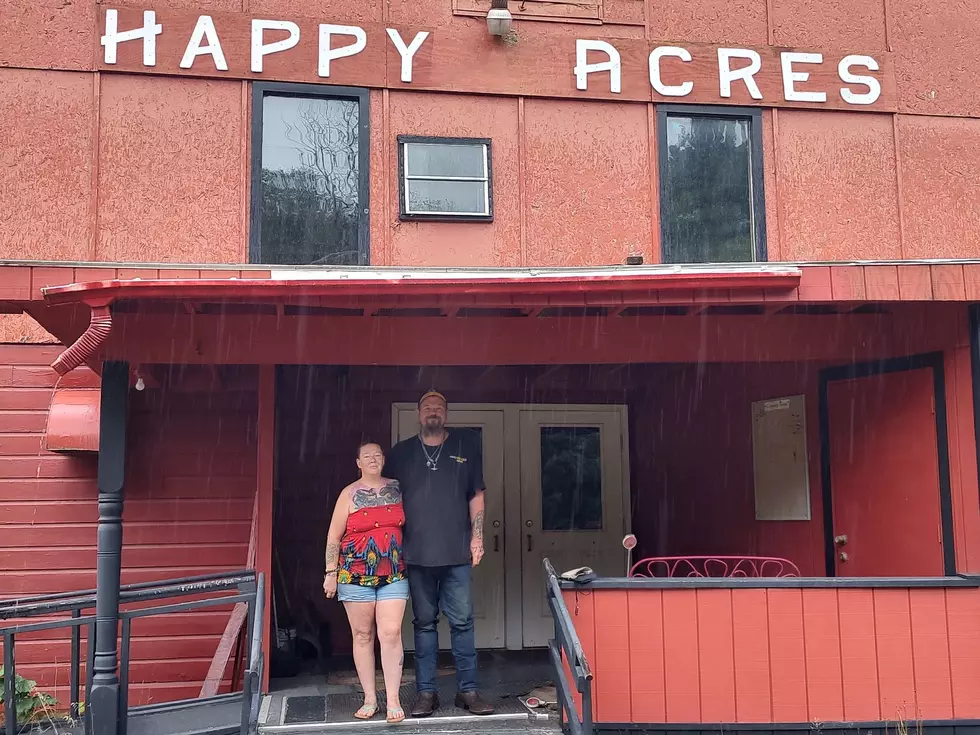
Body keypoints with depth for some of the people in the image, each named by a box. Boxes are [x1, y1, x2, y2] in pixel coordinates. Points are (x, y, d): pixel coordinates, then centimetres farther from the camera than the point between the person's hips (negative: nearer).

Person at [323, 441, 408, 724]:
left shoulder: (397, 489, 7)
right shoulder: (350, 494, 1)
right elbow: (334, 537, 2)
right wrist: (330, 573, -2)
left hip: (394, 574, 1)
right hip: (356, 574, -1)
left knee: (391, 634, -8)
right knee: (362, 635, 5)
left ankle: (393, 700, -3)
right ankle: (369, 699, 14)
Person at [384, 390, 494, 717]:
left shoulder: (466, 445, 7)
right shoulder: (400, 452, 9)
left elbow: (476, 495, 8)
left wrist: (477, 536, 1)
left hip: (457, 552, 0)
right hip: (417, 552, 1)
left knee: (462, 622, 1)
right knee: (424, 623, 6)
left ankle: (468, 690, 8)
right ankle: (426, 692, 11)